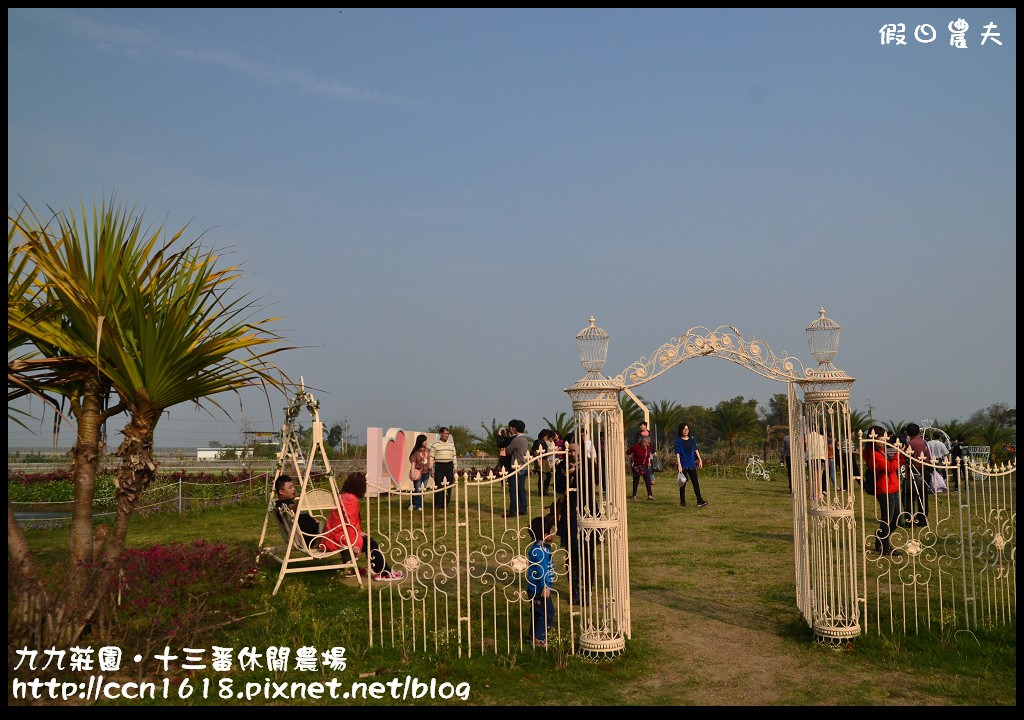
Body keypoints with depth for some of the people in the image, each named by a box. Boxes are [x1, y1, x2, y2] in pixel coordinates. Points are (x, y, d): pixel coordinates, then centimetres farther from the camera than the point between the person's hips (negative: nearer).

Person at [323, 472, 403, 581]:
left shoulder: (344, 497, 13)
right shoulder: (351, 500, -19)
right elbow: (349, 524, -24)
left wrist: (358, 532, 7)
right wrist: (354, 544, -21)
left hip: (331, 536, 10)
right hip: (337, 540, -10)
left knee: (366, 538, 20)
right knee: (370, 543, -4)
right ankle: (384, 573, 2)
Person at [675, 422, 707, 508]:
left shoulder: (692, 439, 9)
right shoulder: (678, 440, -4)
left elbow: (696, 450, 15)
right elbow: (677, 453, -9)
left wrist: (700, 459, 8)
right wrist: (679, 465, -16)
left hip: (692, 464, 4)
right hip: (683, 465, -3)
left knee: (696, 482, -1)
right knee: (683, 483, 5)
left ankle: (700, 501, -1)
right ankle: (682, 501, 16)